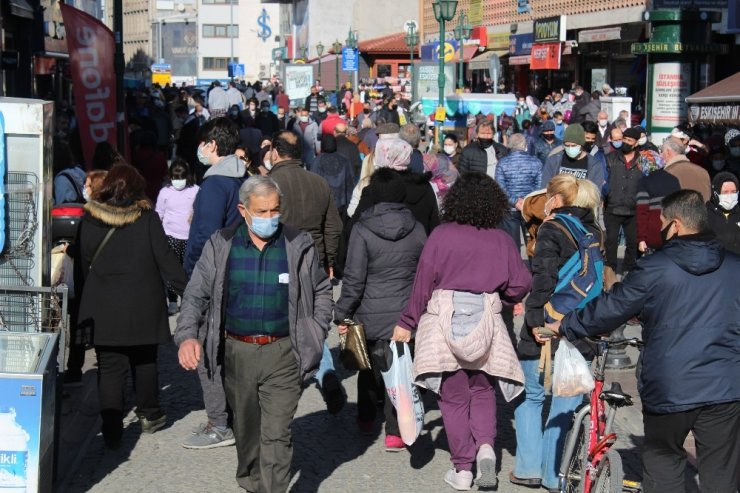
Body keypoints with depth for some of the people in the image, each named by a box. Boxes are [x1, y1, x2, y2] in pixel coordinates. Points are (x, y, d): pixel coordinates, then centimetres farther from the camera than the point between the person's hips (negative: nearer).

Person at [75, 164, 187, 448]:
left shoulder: (89, 220, -2)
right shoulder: (148, 219, -7)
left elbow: (81, 265, 4)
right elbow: (165, 259, -6)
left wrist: (85, 301, 14)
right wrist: (187, 288, 3)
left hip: (102, 308, 0)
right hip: (143, 306, 0)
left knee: (110, 367, 4)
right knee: (144, 361, 19)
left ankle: (112, 430, 0)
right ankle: (149, 415, 29)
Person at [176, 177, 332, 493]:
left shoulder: (299, 246, -1)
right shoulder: (220, 246, 0)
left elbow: (321, 291, 13)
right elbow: (196, 294, 0)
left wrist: (316, 335, 4)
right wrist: (187, 335, -15)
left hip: (283, 354, -2)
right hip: (237, 353, 2)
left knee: (276, 436, -7)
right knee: (246, 431, 17)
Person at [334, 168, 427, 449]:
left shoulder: (363, 229, -11)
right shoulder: (416, 229, 0)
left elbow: (354, 278, -11)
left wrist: (342, 314, -3)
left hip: (371, 314, -1)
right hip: (406, 312, 1)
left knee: (370, 366, 19)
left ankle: (366, 419, 35)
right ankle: (395, 432, 2)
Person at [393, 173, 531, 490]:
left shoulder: (441, 235, -5)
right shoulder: (501, 240, 0)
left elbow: (423, 282, -5)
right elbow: (521, 285, 0)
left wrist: (407, 323, 4)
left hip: (444, 320, -2)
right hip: (486, 321, 2)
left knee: (453, 395, 7)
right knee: (482, 390, 20)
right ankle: (485, 445, -3)